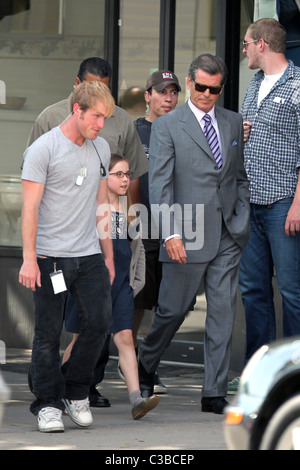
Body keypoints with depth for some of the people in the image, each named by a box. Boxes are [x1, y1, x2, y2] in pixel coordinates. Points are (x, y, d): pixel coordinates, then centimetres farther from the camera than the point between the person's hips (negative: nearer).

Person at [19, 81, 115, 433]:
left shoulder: (101, 149, 11)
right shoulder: (43, 149, -8)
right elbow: (30, 208, -11)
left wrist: (108, 254, 18)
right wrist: (29, 258, -17)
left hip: (90, 255, 5)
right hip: (50, 256, -5)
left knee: (99, 322, -3)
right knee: (48, 334, 1)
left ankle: (76, 393, 15)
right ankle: (48, 404, 11)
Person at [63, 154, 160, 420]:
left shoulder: (130, 209, 10)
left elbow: (138, 246, 19)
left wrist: (138, 280, 15)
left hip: (121, 283, 4)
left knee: (125, 338, -7)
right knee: (82, 339, 6)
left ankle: (137, 400, -17)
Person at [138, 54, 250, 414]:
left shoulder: (233, 123, 12)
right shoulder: (166, 126, -2)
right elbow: (159, 184, -9)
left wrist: (242, 222, 6)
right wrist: (170, 233, -18)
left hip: (228, 236, 4)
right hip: (187, 236, -4)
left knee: (223, 313, 0)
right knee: (174, 310, 4)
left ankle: (214, 393, 3)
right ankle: (145, 367, 30)